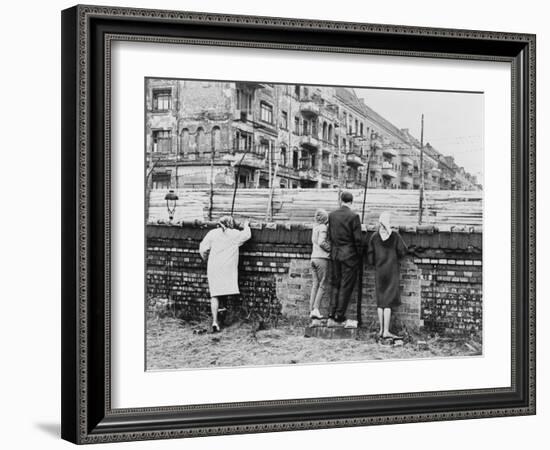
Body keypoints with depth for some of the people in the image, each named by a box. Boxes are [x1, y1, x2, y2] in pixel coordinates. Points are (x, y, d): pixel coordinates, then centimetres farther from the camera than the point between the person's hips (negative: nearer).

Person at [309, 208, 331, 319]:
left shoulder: (315, 227, 14)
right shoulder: (323, 227, -9)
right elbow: (321, 242, -18)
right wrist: (331, 249, -7)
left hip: (314, 257, 7)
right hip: (322, 258, -7)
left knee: (315, 285, 9)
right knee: (322, 285, -2)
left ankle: (312, 310, 5)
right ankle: (316, 308, -10)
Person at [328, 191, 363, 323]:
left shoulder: (332, 215, 1)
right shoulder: (353, 216, -13)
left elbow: (330, 235, 5)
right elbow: (358, 238, -13)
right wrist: (359, 254, 0)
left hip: (335, 254, 5)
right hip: (349, 255, -5)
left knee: (336, 284, 17)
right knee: (346, 285, 4)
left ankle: (332, 311, 15)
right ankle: (339, 314, 5)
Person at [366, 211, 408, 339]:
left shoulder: (374, 236, -2)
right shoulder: (395, 235, -7)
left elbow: (370, 256, -2)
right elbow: (403, 251, -6)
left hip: (379, 271, 2)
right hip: (392, 270, -2)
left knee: (380, 301, 11)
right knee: (389, 301, -2)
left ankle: (381, 329, 13)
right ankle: (386, 331, -7)